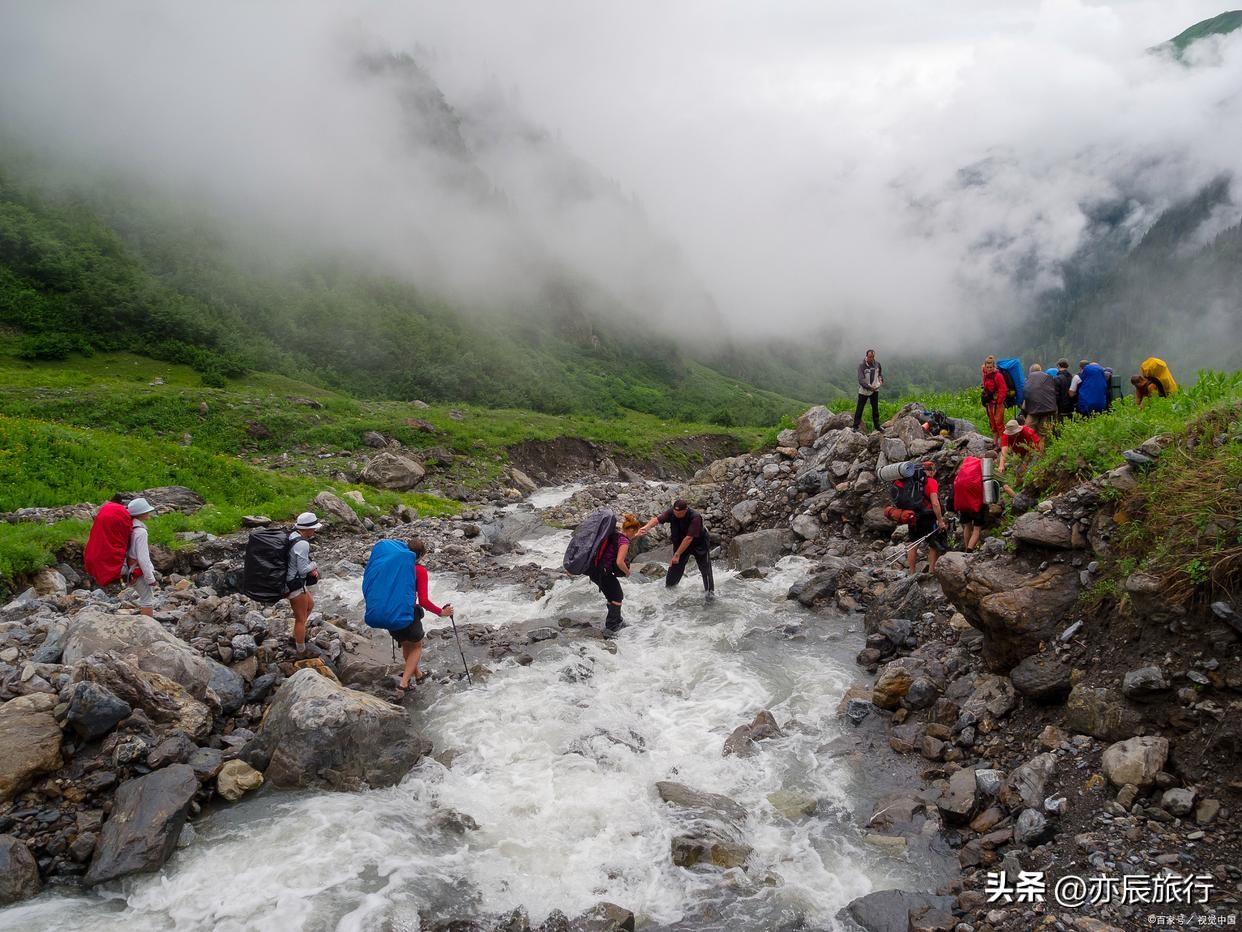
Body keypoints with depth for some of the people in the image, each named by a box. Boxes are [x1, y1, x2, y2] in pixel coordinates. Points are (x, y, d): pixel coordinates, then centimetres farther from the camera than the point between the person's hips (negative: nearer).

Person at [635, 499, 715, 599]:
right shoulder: (671, 512, -24)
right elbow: (657, 519, -35)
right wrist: (646, 527, -57)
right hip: (680, 543, 3)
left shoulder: (695, 517, -37)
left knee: (705, 568, 5)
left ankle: (710, 591, 23)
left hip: (699, 544, -3)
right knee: (674, 568, 5)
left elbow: (689, 538, -37)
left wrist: (677, 554, -36)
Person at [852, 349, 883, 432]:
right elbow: (861, 380, -23)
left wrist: (881, 378, 0)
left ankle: (877, 426, 24)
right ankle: (856, 426, 8)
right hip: (864, 390, -4)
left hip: (875, 389, 4)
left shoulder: (877, 364, -1)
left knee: (875, 408, 13)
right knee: (860, 408, 1)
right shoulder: (862, 365, -16)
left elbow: (880, 372, 21)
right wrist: (869, 387, -33)